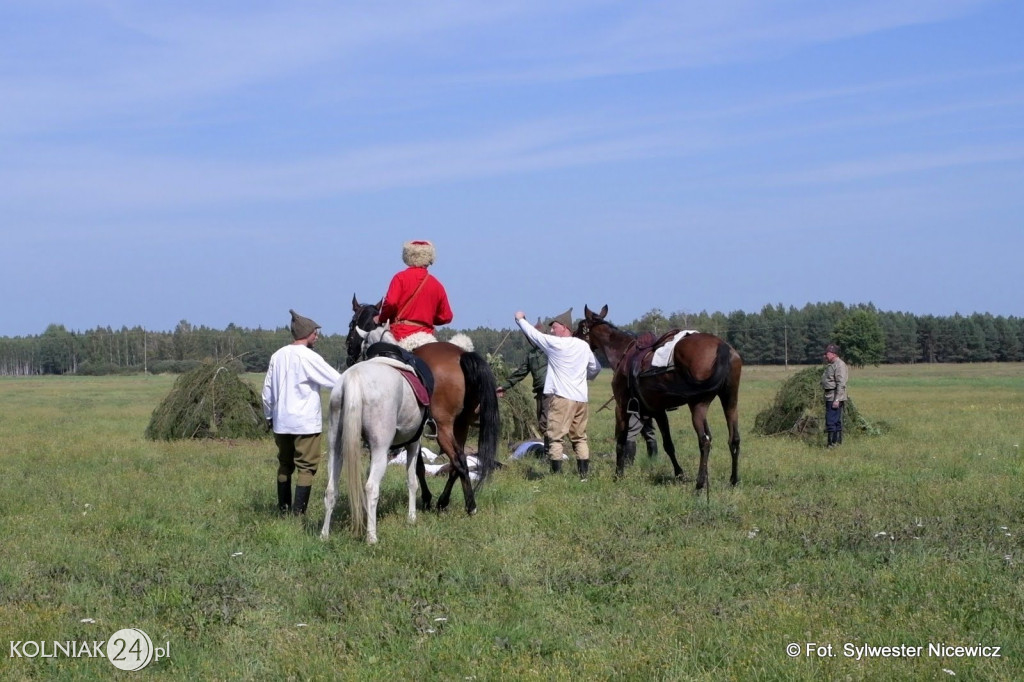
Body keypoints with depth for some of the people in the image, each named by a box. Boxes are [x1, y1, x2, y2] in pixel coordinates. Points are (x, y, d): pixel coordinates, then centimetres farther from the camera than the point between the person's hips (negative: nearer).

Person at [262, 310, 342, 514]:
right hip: (306, 422, -6)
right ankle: (298, 511, -7)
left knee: (284, 465, 16)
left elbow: (267, 390, 12)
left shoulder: (277, 356, 7)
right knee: (307, 467, -2)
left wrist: (270, 416, 22)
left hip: (281, 422, 6)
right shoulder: (309, 357, -11)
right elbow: (337, 382, -8)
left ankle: (283, 508, 19)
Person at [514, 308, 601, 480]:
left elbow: (532, 333, 5)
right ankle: (584, 474, 10)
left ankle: (557, 474, -10)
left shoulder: (554, 343, -6)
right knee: (580, 437, 12)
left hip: (561, 397, -6)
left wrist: (520, 319, 21)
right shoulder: (584, 346, 11)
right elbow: (595, 368, 20)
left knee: (555, 437, -4)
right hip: (581, 398, 6)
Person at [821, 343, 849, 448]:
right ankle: (838, 442, 18)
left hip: (835, 398, -10)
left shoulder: (839, 365, -15)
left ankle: (833, 444, -12)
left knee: (831, 421, -12)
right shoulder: (831, 365, 18)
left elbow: (841, 384, -21)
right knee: (836, 422, 13)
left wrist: (837, 400, -24)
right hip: (830, 398, 10)